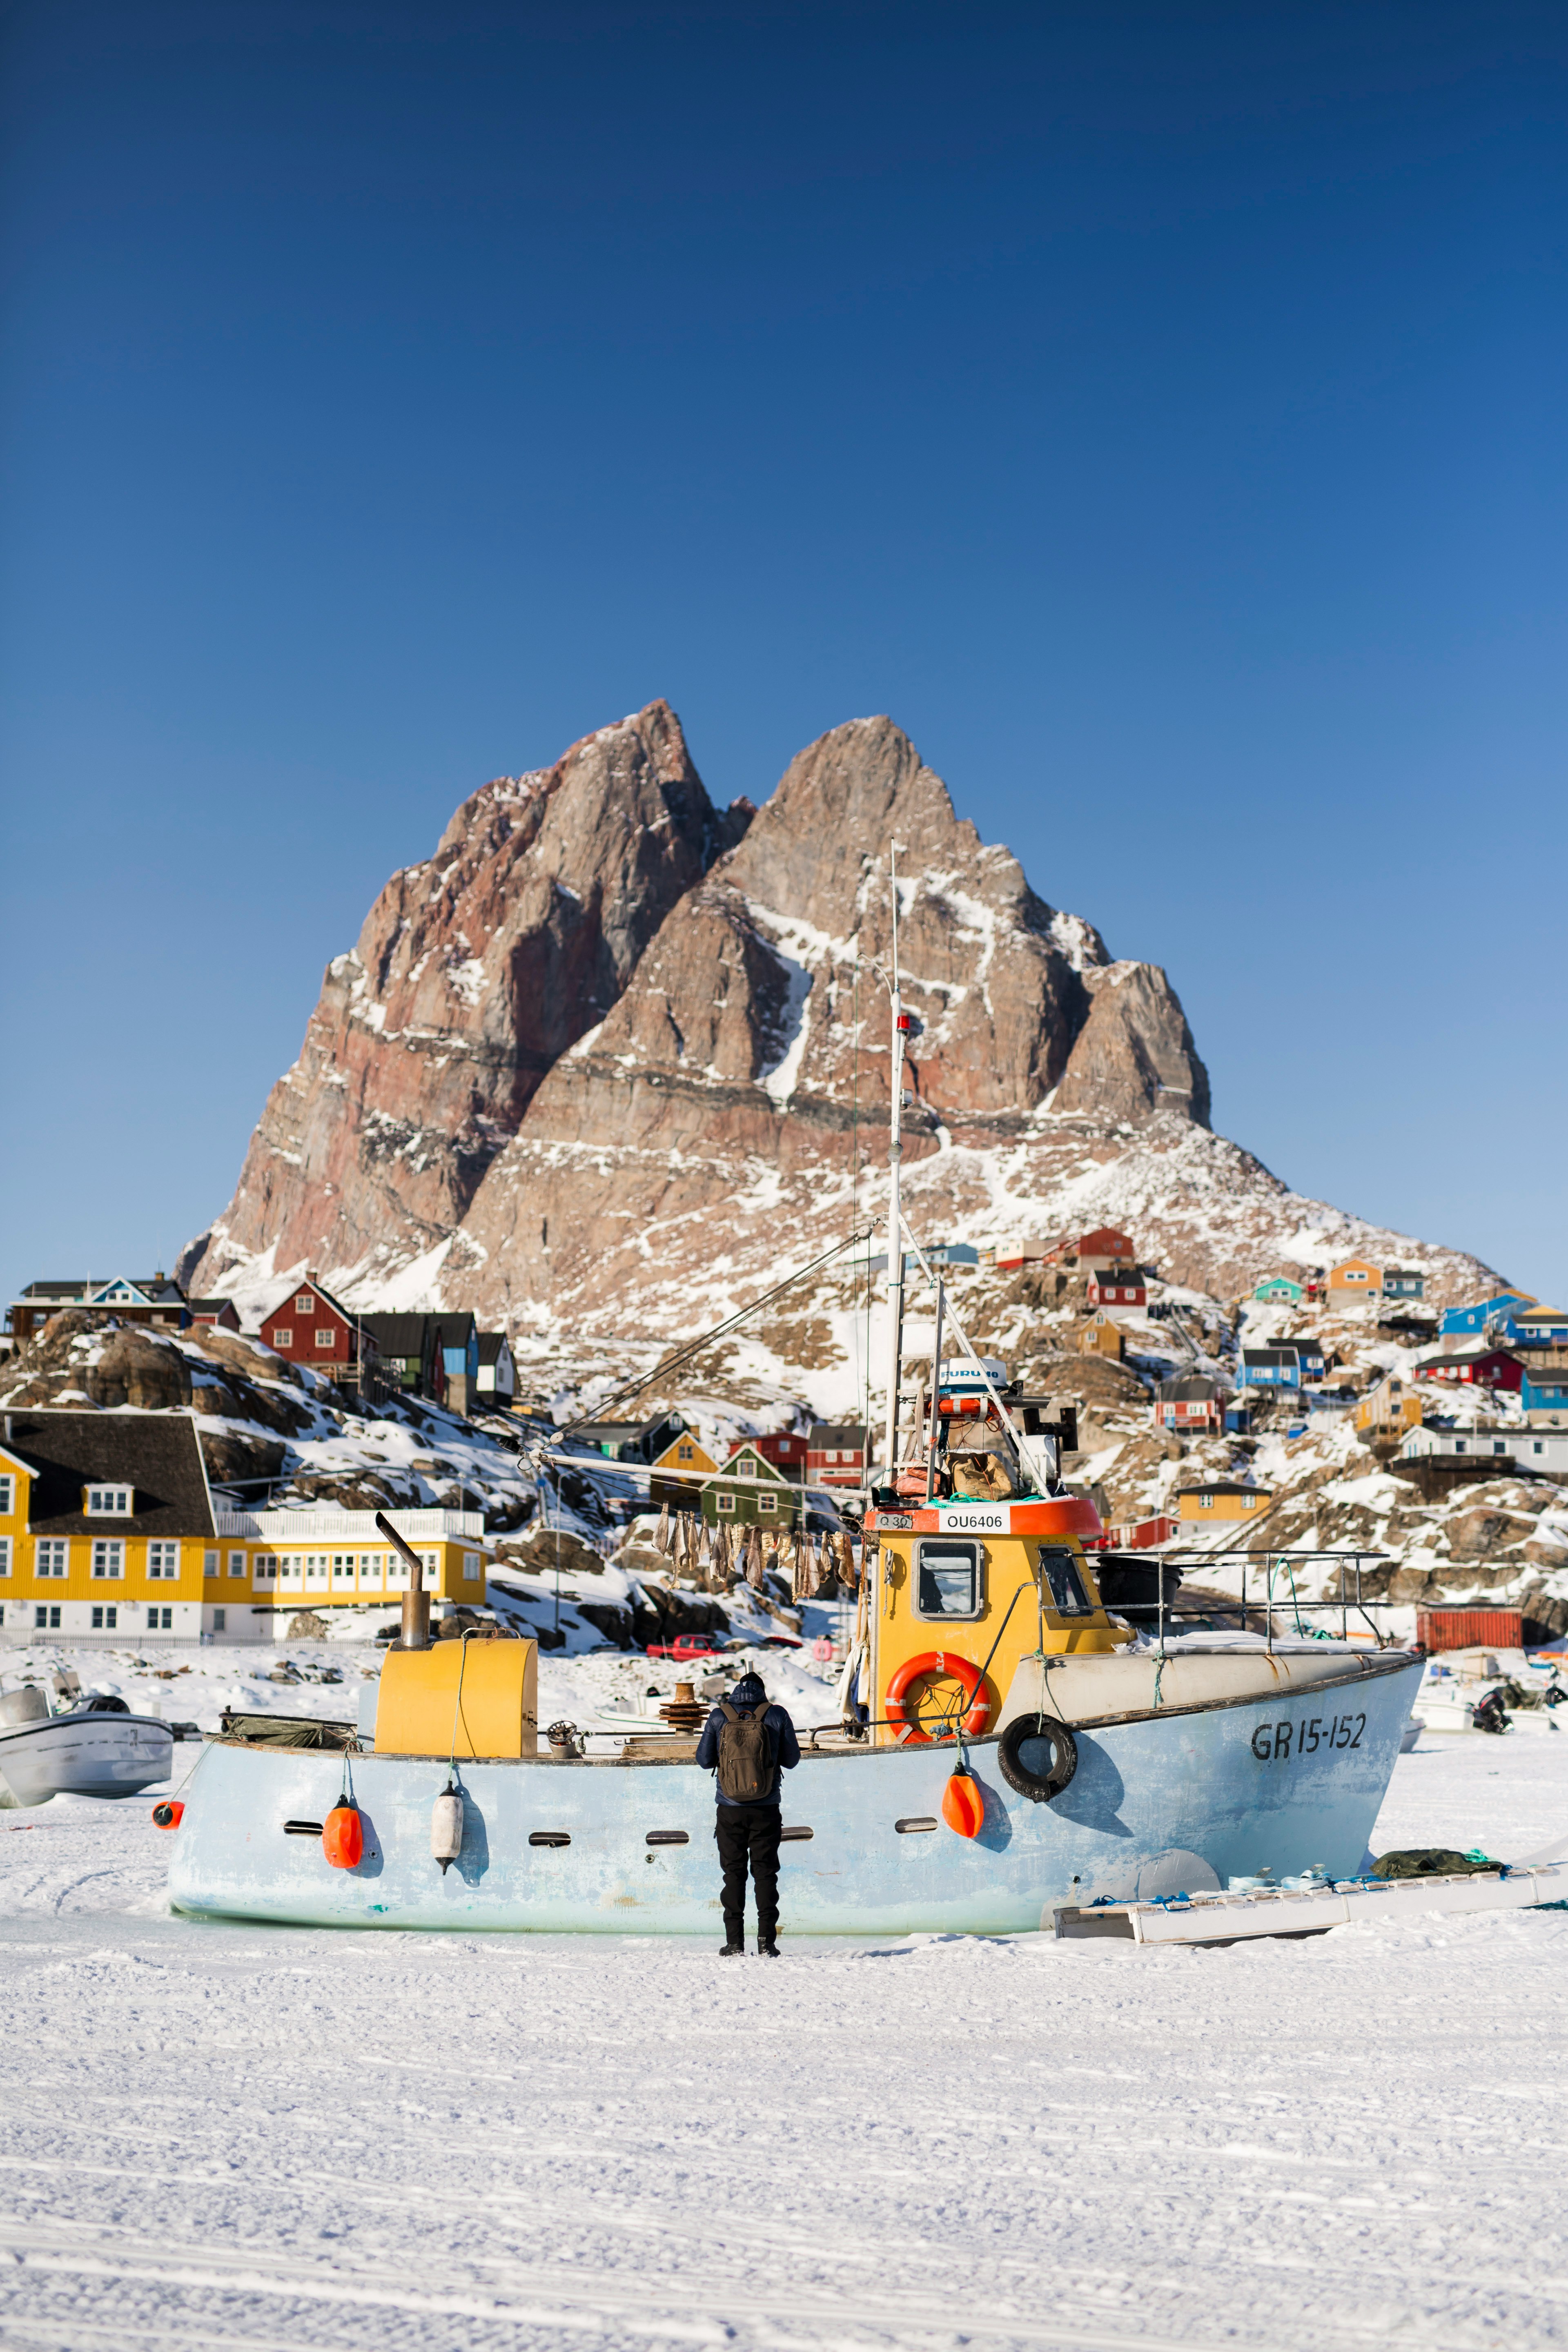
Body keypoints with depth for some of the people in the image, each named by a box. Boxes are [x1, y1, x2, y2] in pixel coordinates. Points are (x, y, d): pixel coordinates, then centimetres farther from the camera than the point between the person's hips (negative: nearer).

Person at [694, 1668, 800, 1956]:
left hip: (730, 1810, 0)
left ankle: (734, 1942, 3)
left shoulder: (719, 1717, -2)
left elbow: (704, 1760, 4)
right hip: (766, 1810, 0)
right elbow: (792, 1760, 4)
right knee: (765, 1872, 6)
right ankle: (767, 1941, 0)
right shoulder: (777, 1716, -4)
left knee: (733, 1873, 7)